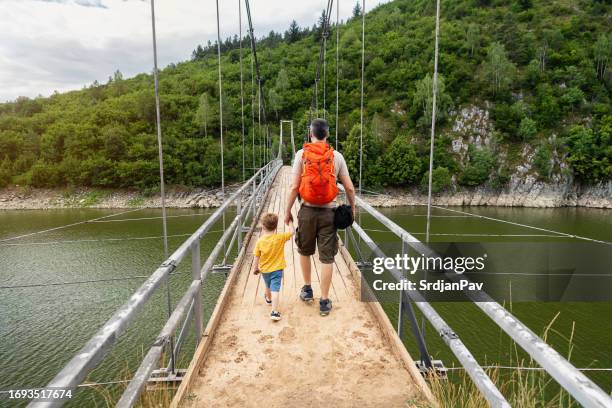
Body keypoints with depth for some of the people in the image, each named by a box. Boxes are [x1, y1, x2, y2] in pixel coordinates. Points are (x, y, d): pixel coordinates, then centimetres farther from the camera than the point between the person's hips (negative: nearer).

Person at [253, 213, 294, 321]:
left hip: (264, 269, 3)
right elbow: (292, 232, -1)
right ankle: (275, 312, -14)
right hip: (277, 269, -3)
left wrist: (256, 268, 10)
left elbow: (257, 257, -5)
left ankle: (268, 298, 55)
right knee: (275, 290, -6)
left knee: (268, 286, 28)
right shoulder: (280, 238, -16)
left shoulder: (260, 241, -12)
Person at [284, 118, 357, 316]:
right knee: (327, 257, 5)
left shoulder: (302, 154, -3)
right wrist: (352, 209, 16)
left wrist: (287, 211, 3)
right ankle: (324, 301, 11)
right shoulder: (337, 156, 1)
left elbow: (294, 187, -7)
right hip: (329, 212, 0)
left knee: (304, 251, 22)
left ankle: (307, 289, 33)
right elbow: (349, 188, 2)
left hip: (307, 211, 0)